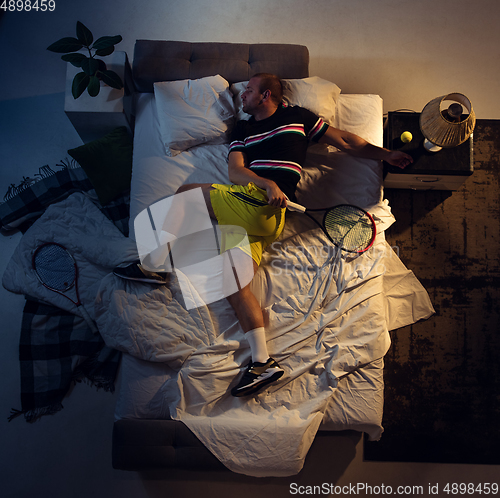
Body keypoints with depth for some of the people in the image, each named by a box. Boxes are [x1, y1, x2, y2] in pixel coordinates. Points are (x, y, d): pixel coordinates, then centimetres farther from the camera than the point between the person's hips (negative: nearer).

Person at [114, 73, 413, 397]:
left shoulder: (297, 117, 17)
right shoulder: (242, 129, 28)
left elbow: (344, 141, 21)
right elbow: (235, 171, 10)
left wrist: (385, 154, 16)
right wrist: (267, 183, -9)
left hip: (263, 207, -6)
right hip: (248, 213, 6)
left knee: (186, 194, -10)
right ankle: (263, 362, -7)